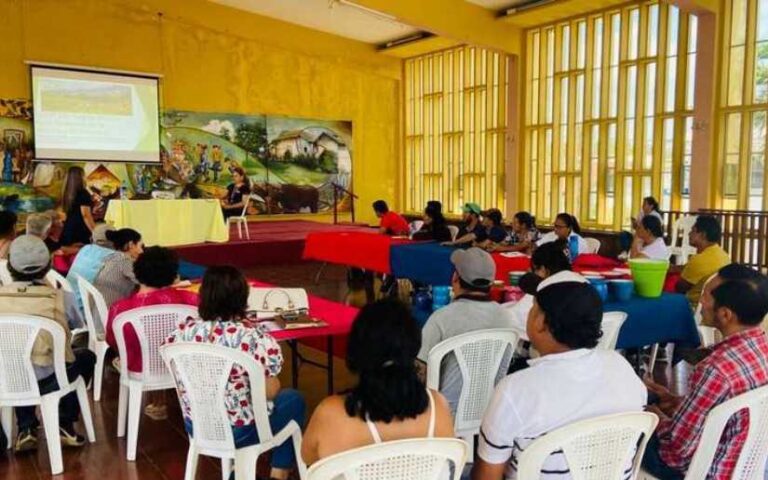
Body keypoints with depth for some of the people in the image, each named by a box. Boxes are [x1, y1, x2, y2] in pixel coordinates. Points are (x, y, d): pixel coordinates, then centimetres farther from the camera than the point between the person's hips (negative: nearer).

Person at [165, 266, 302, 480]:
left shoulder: (184, 331, -8)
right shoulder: (254, 336, -23)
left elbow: (182, 385, 4)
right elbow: (269, 392, -16)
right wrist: (272, 383, 7)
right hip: (239, 433, -5)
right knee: (293, 400, 21)